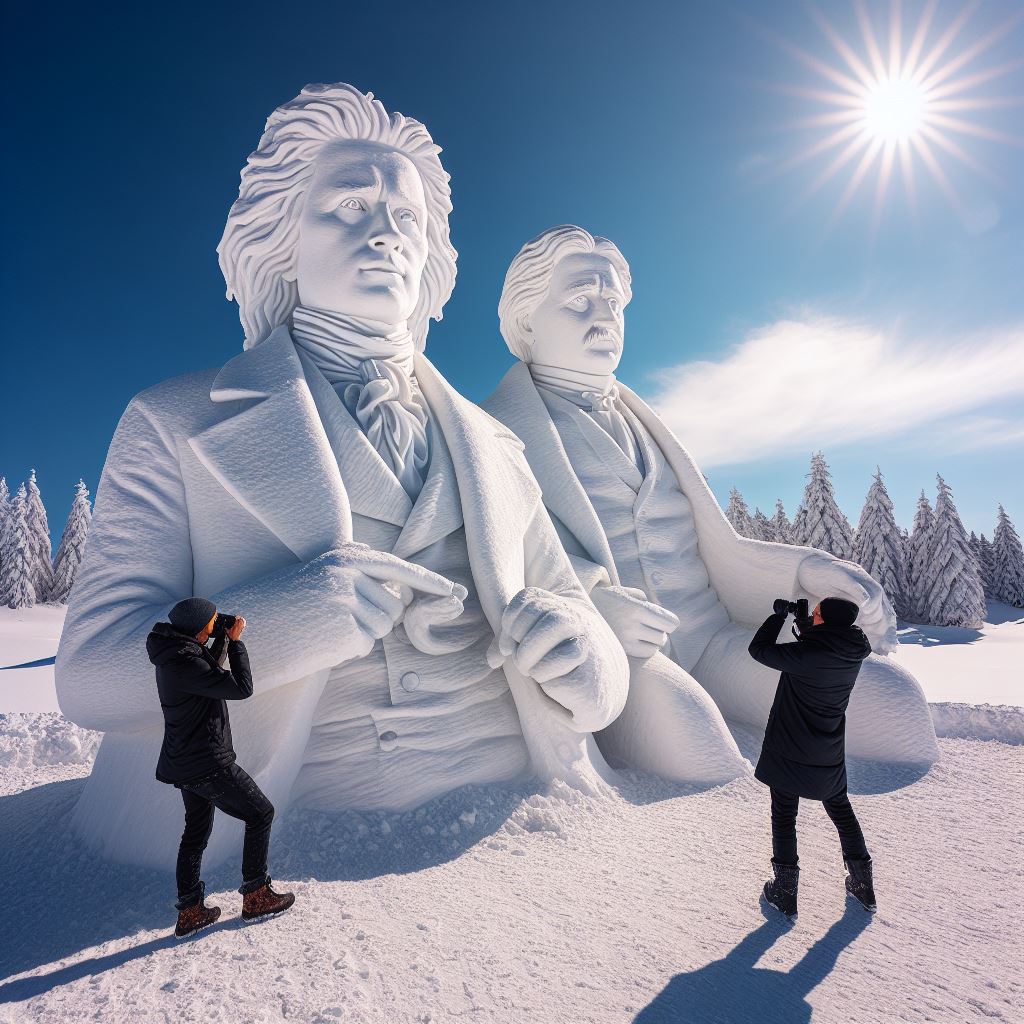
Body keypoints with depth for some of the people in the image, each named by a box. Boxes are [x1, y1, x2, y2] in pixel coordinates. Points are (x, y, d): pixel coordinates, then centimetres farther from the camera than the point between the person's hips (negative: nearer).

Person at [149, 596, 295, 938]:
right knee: (261, 813, 6)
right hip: (208, 765, -10)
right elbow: (242, 688, -24)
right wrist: (235, 641, -17)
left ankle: (190, 912, 31)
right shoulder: (185, 663, -27)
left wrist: (224, 638, 7)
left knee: (196, 833, 21)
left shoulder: (175, 653, 3)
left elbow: (211, 672, 20)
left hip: (185, 762, 10)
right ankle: (256, 896, 16)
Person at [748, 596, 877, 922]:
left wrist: (779, 615, -7)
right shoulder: (854, 653, -9)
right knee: (841, 810, 25)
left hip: (789, 751, -6)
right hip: (829, 754, 6)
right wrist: (803, 623, 3)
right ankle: (863, 886, 38)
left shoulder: (805, 654, -29)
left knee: (784, 816, 10)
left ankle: (785, 893, 20)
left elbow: (759, 649, -17)